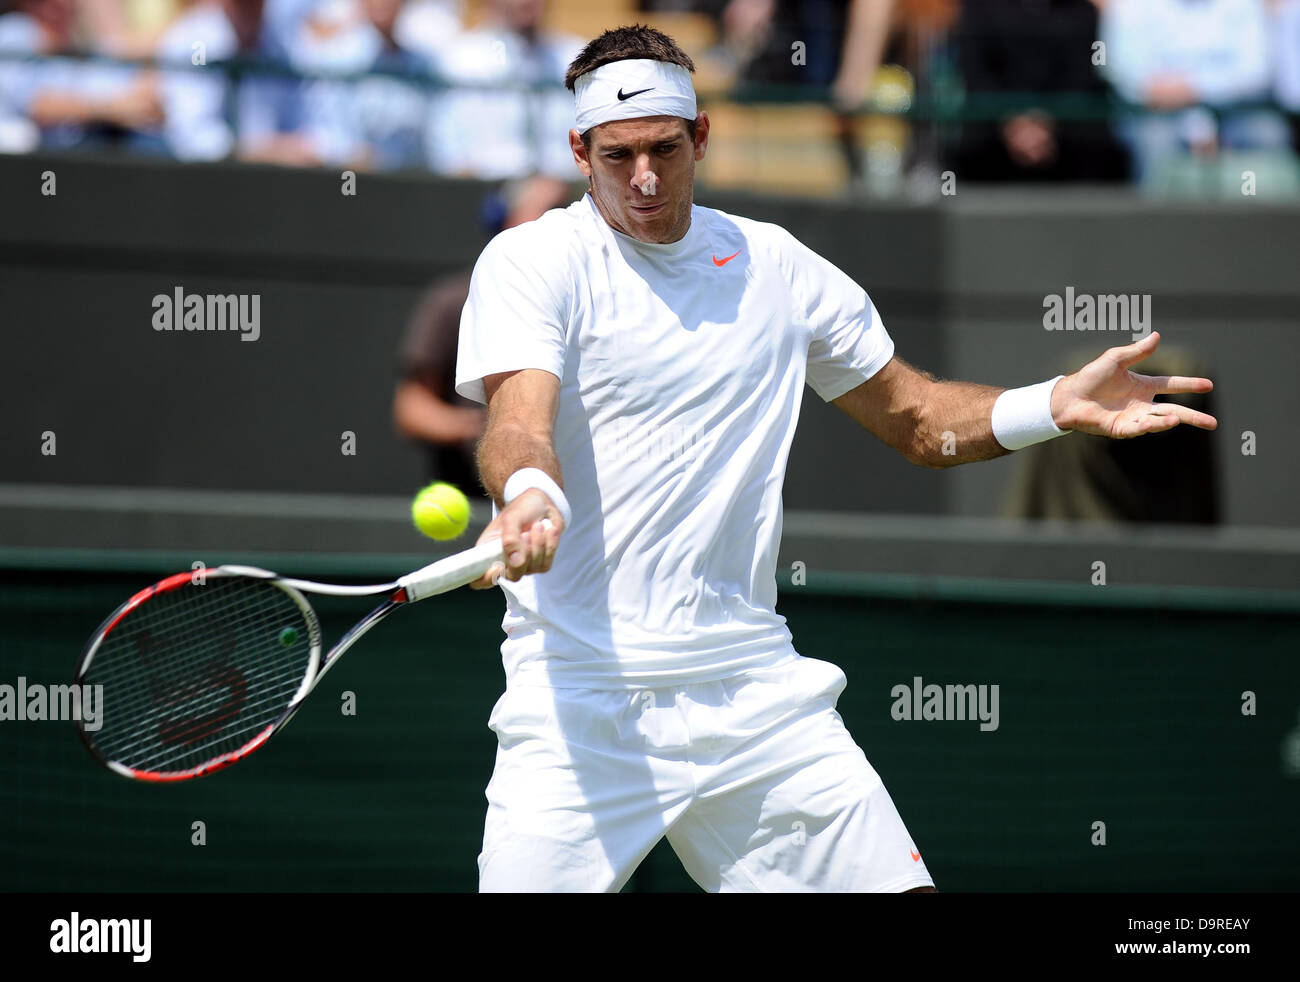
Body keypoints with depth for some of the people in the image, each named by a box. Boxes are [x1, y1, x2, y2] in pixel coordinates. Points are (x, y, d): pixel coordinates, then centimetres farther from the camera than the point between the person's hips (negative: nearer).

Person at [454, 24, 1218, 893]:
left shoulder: (774, 264, 12)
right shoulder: (532, 261, -1)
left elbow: (917, 417, 20)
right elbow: (520, 419, -18)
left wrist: (1058, 405, 2)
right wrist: (530, 495, -42)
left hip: (752, 683, 4)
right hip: (581, 691, -3)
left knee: (893, 883, -7)